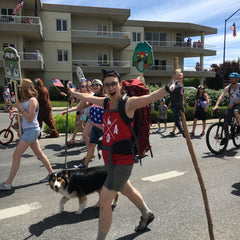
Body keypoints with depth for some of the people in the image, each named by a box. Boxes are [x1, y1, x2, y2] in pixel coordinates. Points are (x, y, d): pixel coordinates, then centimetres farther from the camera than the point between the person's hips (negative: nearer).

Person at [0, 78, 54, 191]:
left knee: (16, 155, -6)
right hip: (30, 130, 10)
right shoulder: (26, 100, 13)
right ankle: (52, 173, 26)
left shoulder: (32, 100, -15)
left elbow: (30, 118, -18)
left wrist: (20, 107, -19)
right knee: (39, 153, 15)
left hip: (31, 130, -10)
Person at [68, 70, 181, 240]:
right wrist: (72, 93, 37)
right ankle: (147, 214, 55)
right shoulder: (106, 102, 4)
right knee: (126, 189, 28)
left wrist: (168, 87, -48)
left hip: (123, 160, -8)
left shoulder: (128, 103, -15)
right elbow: (87, 97, 22)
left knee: (104, 201, -5)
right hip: (109, 158, 8)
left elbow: (150, 97, -32)